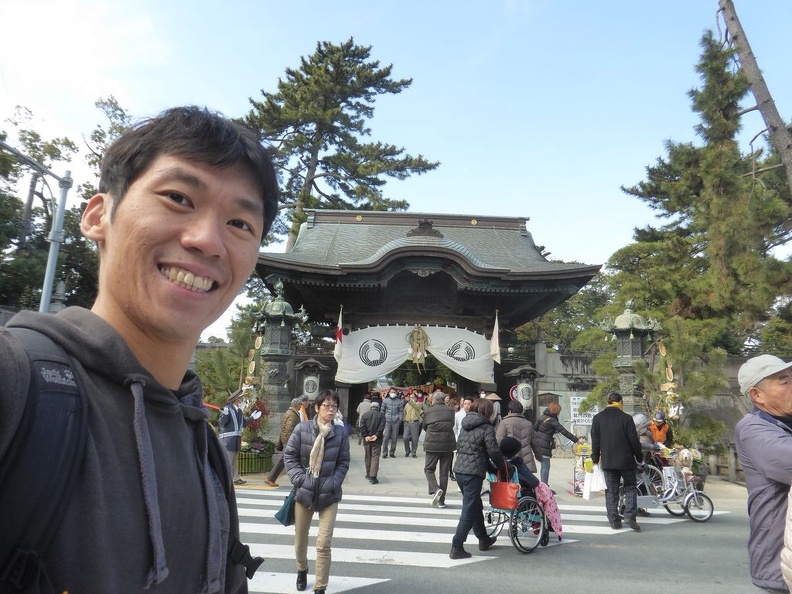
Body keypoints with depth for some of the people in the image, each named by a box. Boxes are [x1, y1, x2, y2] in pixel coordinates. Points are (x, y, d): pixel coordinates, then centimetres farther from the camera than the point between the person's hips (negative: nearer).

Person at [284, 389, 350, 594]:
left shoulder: (341, 433, -7)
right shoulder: (302, 429, -9)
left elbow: (343, 462, 1)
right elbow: (289, 455, -2)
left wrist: (333, 483, -10)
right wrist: (299, 479, -11)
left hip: (329, 494, -1)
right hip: (304, 491, 1)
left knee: (324, 543, -5)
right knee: (300, 539, 19)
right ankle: (302, 571, 49)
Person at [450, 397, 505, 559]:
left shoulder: (465, 426, 14)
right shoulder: (487, 428, -8)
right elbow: (494, 452, -12)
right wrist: (502, 467, 6)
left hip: (459, 470, 8)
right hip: (473, 473, -8)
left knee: (476, 506, 23)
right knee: (469, 511, -1)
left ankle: (484, 539, 37)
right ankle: (456, 548, 0)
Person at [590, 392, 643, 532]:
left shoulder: (597, 418, 1)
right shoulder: (626, 418, -8)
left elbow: (595, 441, 3)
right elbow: (634, 440, -5)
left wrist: (595, 458, 12)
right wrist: (639, 457, 8)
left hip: (607, 461, 2)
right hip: (626, 460, -2)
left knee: (611, 491, 7)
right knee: (631, 487, 11)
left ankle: (614, 521, 8)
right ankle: (630, 515, -4)